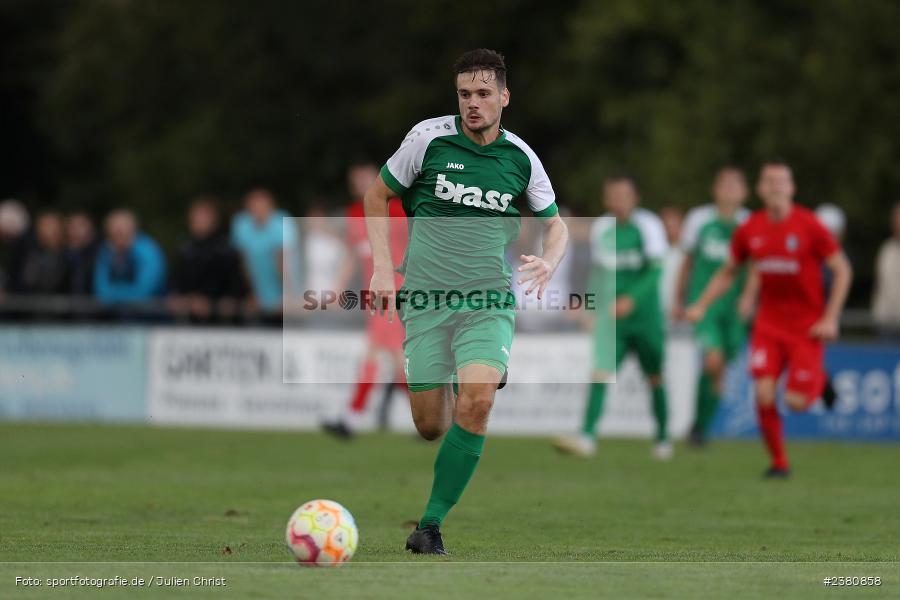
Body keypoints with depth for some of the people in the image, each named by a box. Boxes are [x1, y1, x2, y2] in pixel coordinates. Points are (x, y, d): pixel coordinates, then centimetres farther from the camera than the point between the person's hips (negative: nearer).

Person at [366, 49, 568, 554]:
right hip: (426, 299, 0)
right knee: (431, 427, -1)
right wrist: (383, 266, -1)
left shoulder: (521, 158, 2)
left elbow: (556, 224, 17)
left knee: (477, 403, -24)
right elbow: (378, 194, 10)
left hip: (491, 301, 0)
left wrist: (548, 262, -6)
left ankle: (432, 524, -16)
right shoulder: (429, 138, -3)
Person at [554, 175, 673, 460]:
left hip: (644, 313, -3)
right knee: (601, 371, -14)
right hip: (611, 318, 3)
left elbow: (655, 270, -16)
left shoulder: (648, 225, -9)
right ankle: (587, 436, -24)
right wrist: (592, 306, 15)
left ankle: (663, 438, 27)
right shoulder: (601, 229, 6)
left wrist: (632, 298, -28)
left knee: (655, 376, 10)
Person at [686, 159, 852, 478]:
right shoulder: (749, 230, -1)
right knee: (764, 394, -12)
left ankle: (818, 380, 28)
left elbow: (842, 269, -5)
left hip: (807, 327, -3)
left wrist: (830, 319, -10)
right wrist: (701, 305, 2)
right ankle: (778, 462, 7)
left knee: (796, 401, -8)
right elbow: (727, 273, 14)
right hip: (769, 323, 3)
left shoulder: (809, 226, -12)